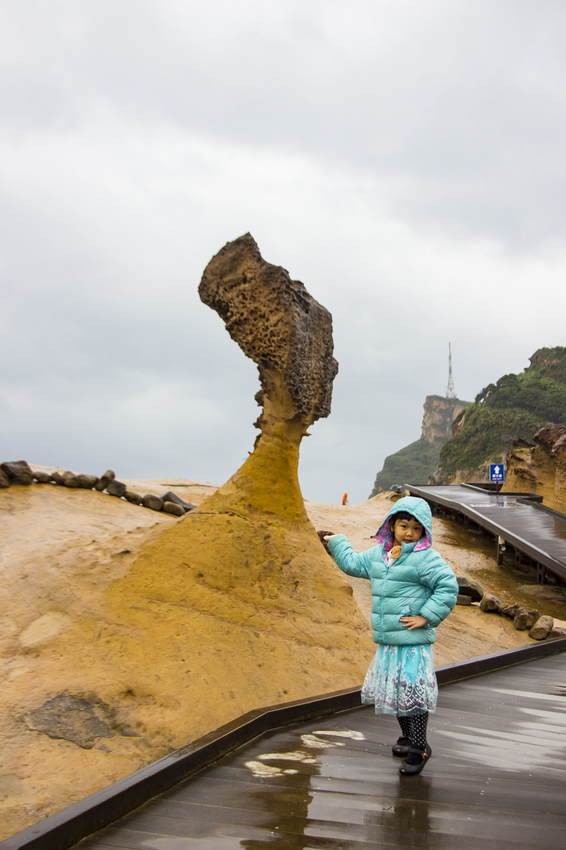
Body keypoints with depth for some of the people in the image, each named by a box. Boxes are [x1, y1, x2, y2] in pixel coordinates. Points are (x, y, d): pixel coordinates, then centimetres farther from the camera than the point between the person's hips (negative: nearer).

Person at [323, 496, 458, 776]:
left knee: (413, 691, -6)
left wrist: (427, 616, -17)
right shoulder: (377, 554, 10)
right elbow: (353, 563, 28)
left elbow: (448, 586, -18)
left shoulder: (426, 558, -12)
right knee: (393, 690, 16)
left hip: (413, 642, -7)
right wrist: (337, 542, 34)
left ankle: (419, 748, 5)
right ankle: (407, 736, 35)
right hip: (387, 643, 7)